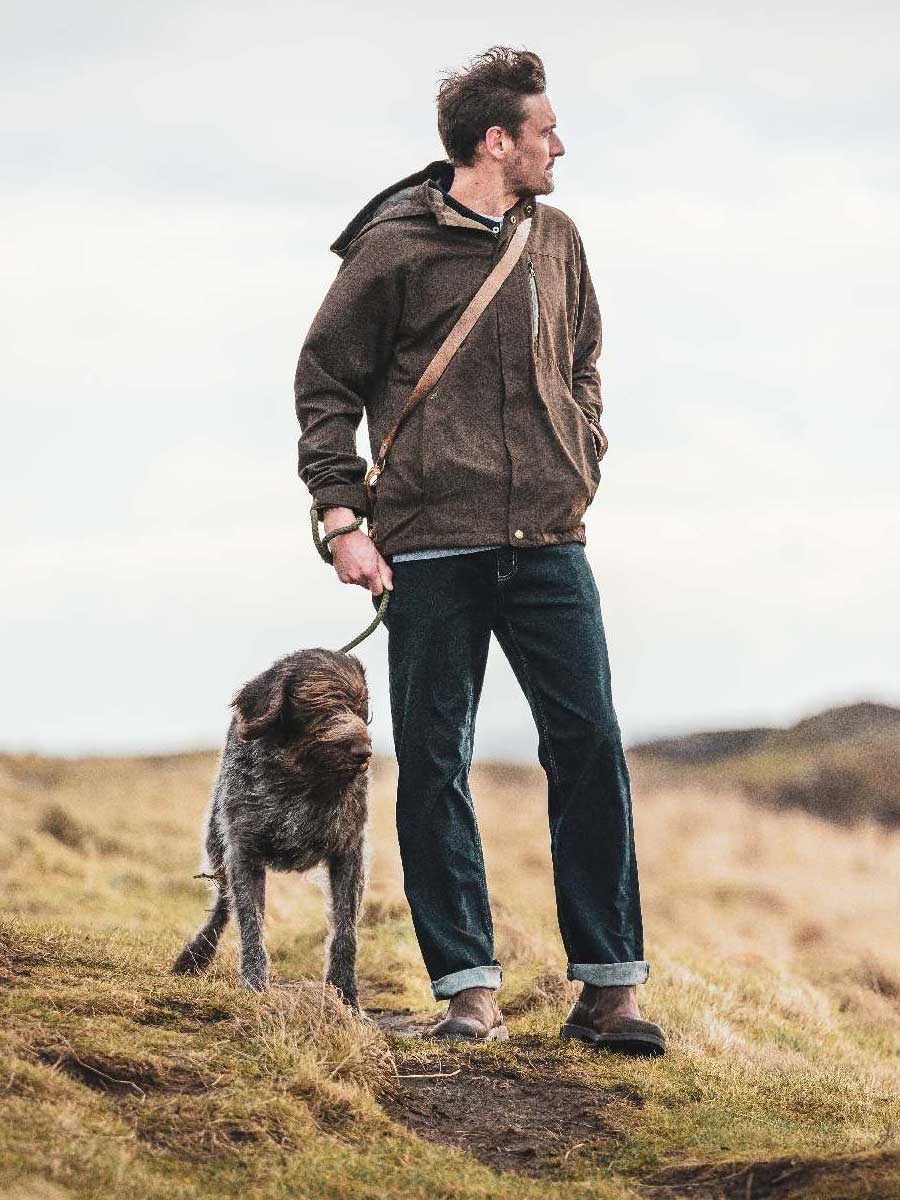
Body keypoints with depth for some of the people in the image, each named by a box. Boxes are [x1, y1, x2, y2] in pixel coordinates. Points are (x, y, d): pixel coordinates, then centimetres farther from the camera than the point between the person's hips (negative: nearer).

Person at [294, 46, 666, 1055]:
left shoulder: (555, 240, 12)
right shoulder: (393, 248, -3)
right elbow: (324, 384, 1)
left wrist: (582, 467, 13)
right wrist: (344, 517, -6)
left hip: (549, 544, 4)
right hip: (432, 546, -4)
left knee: (590, 748, -2)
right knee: (434, 766, -1)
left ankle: (608, 988, 3)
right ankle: (468, 988, 5)